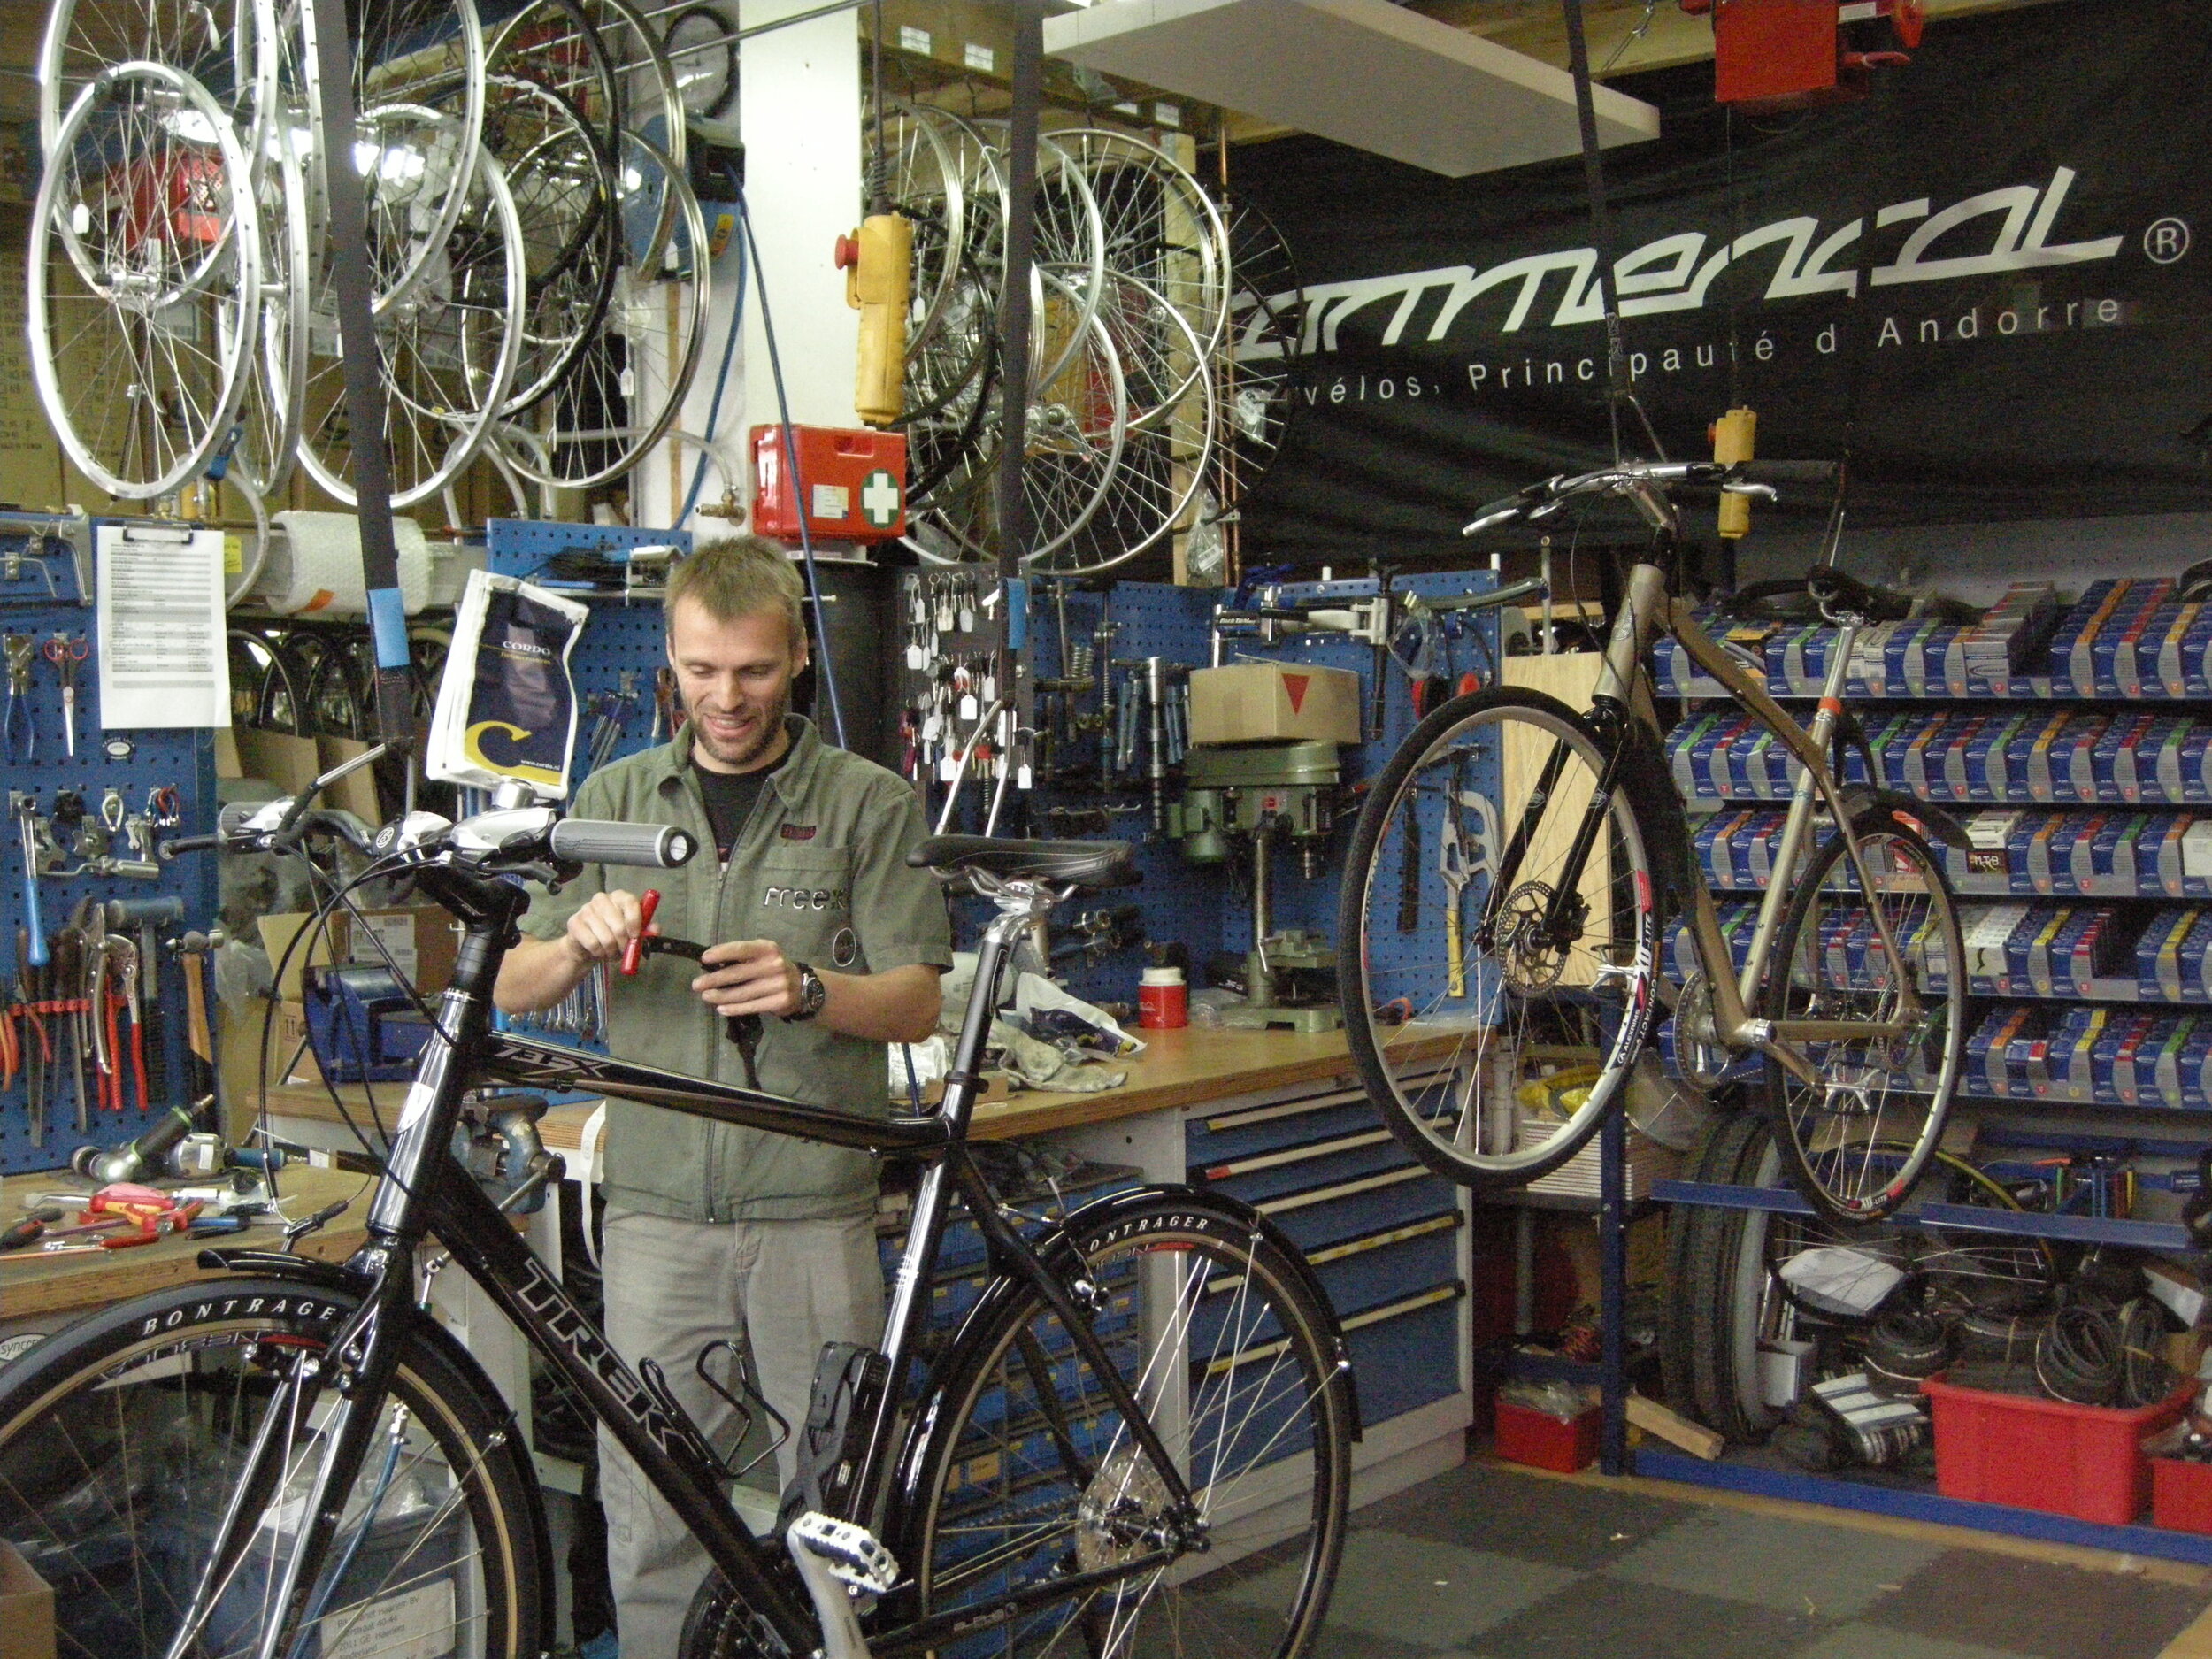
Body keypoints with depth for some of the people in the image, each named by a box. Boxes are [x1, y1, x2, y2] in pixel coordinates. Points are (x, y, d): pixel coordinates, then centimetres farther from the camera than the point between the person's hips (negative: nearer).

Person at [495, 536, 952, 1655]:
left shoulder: (870, 804, 3)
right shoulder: (616, 799, 11)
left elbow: (917, 1004, -2)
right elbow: (514, 989, 9)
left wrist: (808, 990, -22)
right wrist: (580, 943, -14)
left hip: (813, 1213, -2)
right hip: (657, 1209, 2)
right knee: (648, 1513, 3)